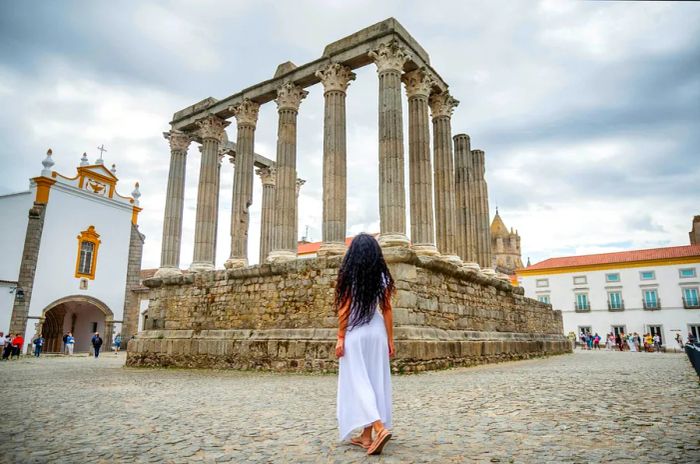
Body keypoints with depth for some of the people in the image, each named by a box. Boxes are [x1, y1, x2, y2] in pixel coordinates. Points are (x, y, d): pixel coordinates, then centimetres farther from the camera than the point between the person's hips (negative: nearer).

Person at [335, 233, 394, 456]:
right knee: (375, 381, 9)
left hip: (355, 332, -4)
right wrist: (390, 339, 9)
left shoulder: (349, 275, -6)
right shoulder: (382, 276, 4)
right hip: (377, 331, 4)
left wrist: (340, 337, -5)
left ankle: (380, 428, -17)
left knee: (358, 382, 0)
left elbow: (344, 309, -9)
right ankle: (367, 436, 16)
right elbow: (386, 310, 4)